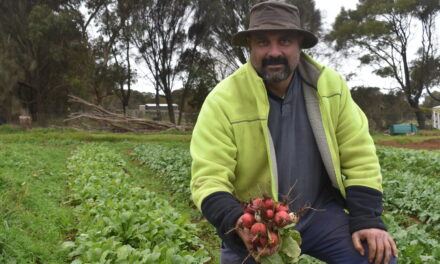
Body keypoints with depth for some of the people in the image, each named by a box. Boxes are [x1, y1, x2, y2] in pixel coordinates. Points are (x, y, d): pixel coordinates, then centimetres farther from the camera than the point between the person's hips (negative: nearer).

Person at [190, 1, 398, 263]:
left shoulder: (330, 84, -6)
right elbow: (208, 180, -19)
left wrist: (367, 220, -10)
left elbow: (359, 156, -2)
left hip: (321, 212, 2)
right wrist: (238, 223, -37)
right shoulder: (223, 100, -17)